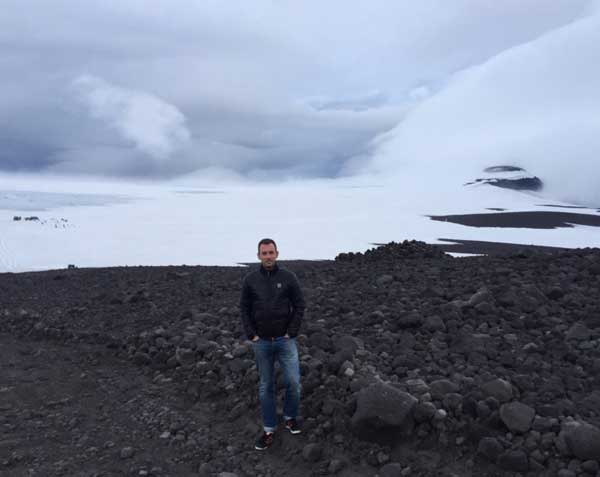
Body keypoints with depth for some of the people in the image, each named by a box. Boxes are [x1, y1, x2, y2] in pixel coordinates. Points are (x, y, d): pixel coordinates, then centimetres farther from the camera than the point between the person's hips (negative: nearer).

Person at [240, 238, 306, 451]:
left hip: (285, 340, -1)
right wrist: (251, 335, -4)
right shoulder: (250, 280, -2)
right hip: (261, 342, 1)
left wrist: (292, 332, -7)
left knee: (293, 382, -3)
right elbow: (244, 309, 3)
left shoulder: (288, 277, -5)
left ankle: (290, 417, 24)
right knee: (266, 386, 10)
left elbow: (299, 305, -2)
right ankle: (269, 429, 22)